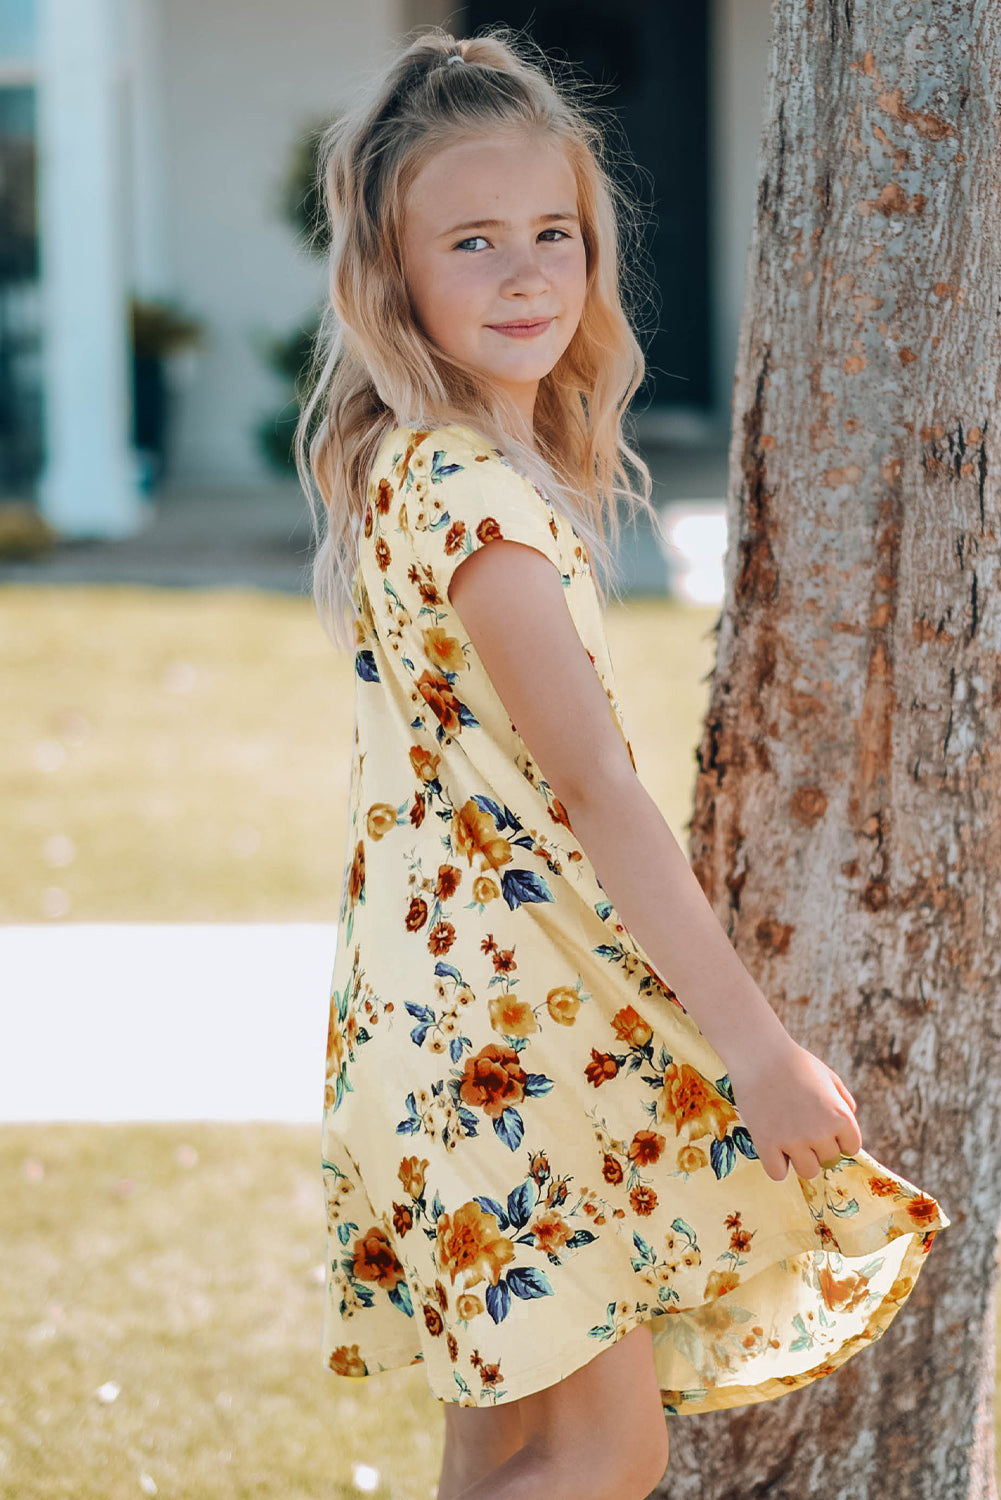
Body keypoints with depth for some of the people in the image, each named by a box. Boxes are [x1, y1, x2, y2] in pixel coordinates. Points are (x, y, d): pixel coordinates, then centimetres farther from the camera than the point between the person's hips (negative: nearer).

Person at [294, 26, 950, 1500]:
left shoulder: (418, 463, 11)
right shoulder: (471, 490, -20)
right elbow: (594, 785, -24)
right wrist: (757, 1046, -25)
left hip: (457, 986, 10)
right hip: (510, 1005, -10)